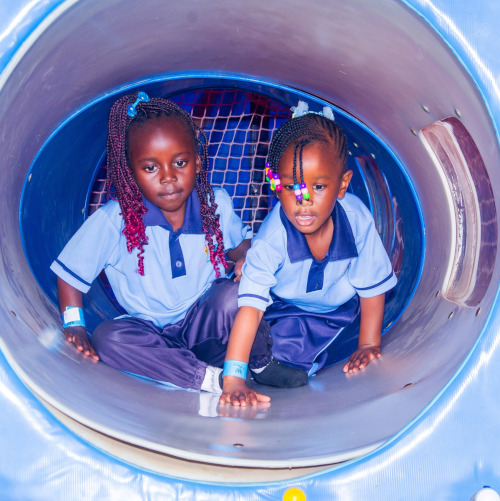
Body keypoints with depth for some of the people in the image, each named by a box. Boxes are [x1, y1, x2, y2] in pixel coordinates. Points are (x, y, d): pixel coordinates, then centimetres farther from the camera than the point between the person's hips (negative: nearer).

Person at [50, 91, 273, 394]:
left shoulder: (216, 205, -7)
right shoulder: (113, 221, -15)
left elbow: (239, 242, 12)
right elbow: (70, 275, -4)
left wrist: (246, 258, -12)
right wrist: (75, 327, -13)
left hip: (205, 323, 0)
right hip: (153, 334, 0)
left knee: (232, 292, -32)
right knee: (108, 338, -31)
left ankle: (261, 361, -8)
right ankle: (212, 378, -28)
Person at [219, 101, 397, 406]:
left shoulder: (358, 220, -28)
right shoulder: (273, 236, -36)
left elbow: (372, 285, -12)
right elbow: (251, 305, -41)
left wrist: (369, 345, -8)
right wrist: (234, 379, -47)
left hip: (340, 307, 3)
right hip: (285, 309, -3)